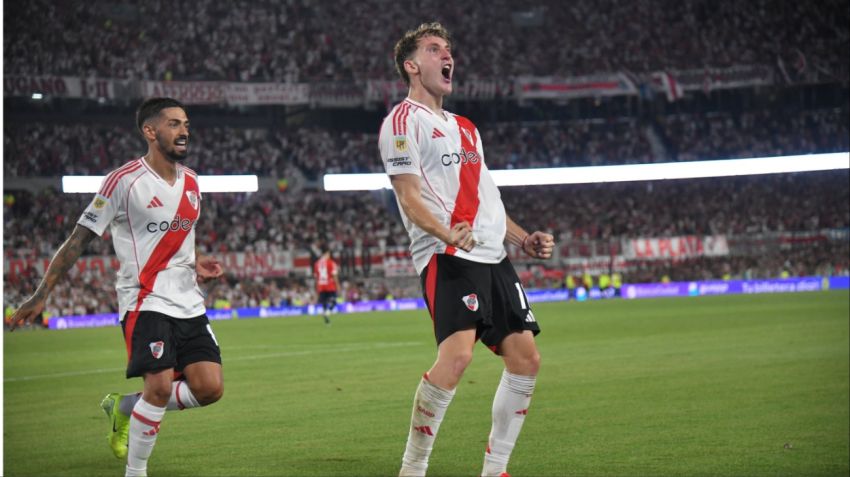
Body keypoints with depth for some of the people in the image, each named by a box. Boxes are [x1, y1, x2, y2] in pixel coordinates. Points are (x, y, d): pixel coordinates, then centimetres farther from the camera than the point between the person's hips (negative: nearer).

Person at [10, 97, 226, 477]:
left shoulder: (191, 181, 11)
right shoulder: (124, 181, -10)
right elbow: (79, 239, -8)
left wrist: (196, 263, 7)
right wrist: (41, 295, -9)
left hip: (188, 304, 7)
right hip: (145, 301, -7)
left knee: (210, 388, -3)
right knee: (160, 386, -19)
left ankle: (123, 408, 19)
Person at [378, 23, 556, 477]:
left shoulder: (464, 127, 25)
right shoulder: (405, 119, -1)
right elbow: (409, 197, -11)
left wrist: (524, 239, 16)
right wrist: (446, 234, -28)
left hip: (493, 256, 9)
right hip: (448, 257, -9)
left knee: (525, 357, 2)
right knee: (456, 354, -24)